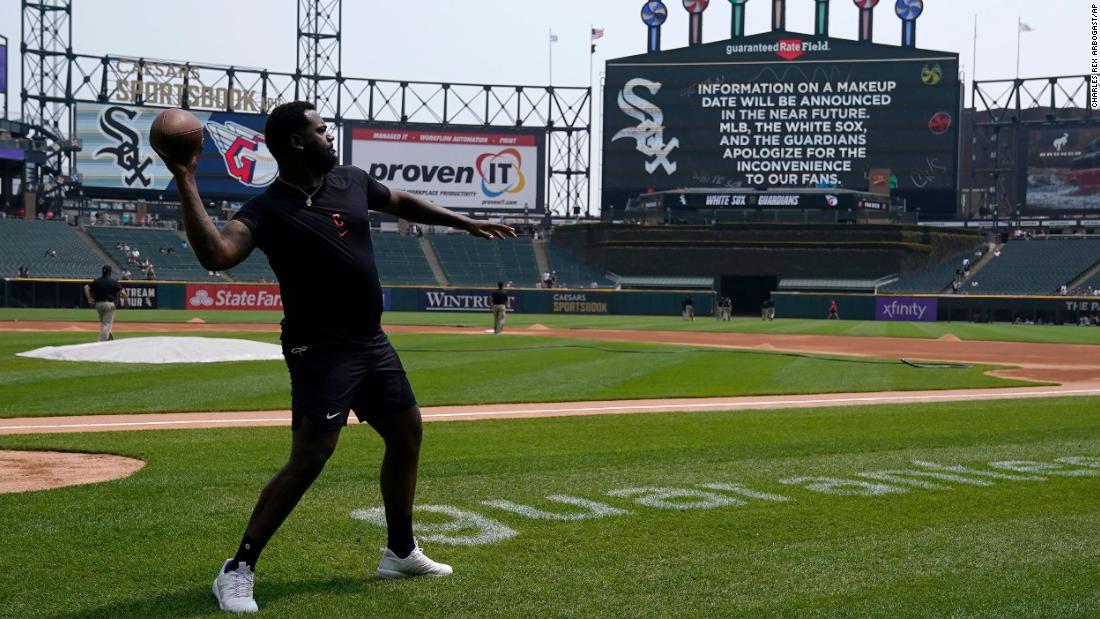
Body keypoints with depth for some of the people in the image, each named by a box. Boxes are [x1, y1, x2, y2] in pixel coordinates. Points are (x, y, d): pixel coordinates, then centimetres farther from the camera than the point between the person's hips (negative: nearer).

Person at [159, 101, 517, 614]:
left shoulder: (351, 181, 5)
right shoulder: (267, 210, -16)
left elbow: (402, 203, 24)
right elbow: (216, 255, -33)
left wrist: (466, 224, 29)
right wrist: (186, 185, -37)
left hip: (372, 342, 8)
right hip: (321, 350, -8)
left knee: (407, 432, 15)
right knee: (309, 458, -15)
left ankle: (400, 552, 31)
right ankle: (238, 570, -4)